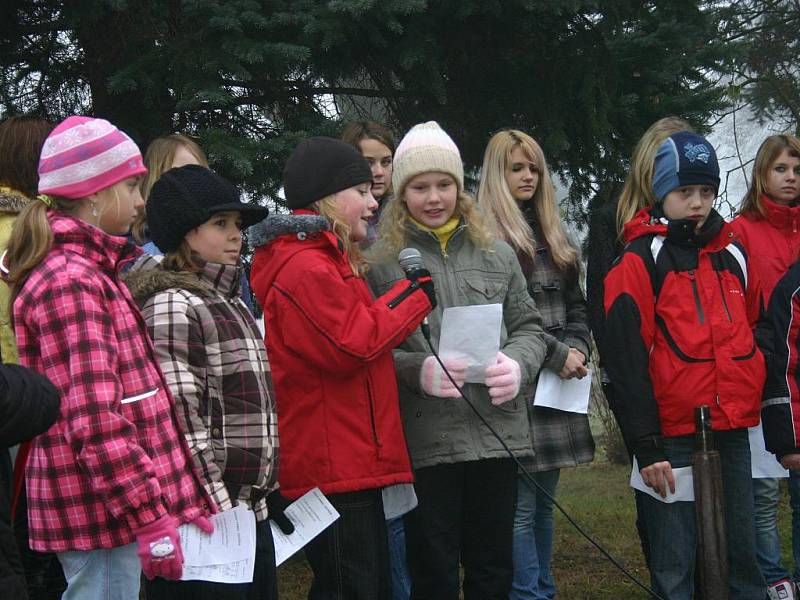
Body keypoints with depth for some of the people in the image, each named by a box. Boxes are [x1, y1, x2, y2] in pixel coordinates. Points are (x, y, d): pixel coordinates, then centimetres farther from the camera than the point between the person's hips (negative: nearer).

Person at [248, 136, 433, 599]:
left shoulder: (327, 261, 20)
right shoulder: (306, 267, -15)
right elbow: (352, 345, -22)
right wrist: (416, 295, -11)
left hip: (352, 465, 11)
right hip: (335, 469, -11)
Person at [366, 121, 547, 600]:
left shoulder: (495, 252, 10)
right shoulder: (380, 259, 0)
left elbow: (528, 327, 14)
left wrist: (518, 365, -7)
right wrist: (417, 369, -19)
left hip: (497, 434, 3)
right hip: (424, 442, -3)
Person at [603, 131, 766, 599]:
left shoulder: (734, 255, 14)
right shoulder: (640, 261, -4)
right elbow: (626, 360, -8)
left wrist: (770, 416, 16)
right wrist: (646, 446, -12)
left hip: (733, 432, 5)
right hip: (673, 439, -5)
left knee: (742, 554, 8)